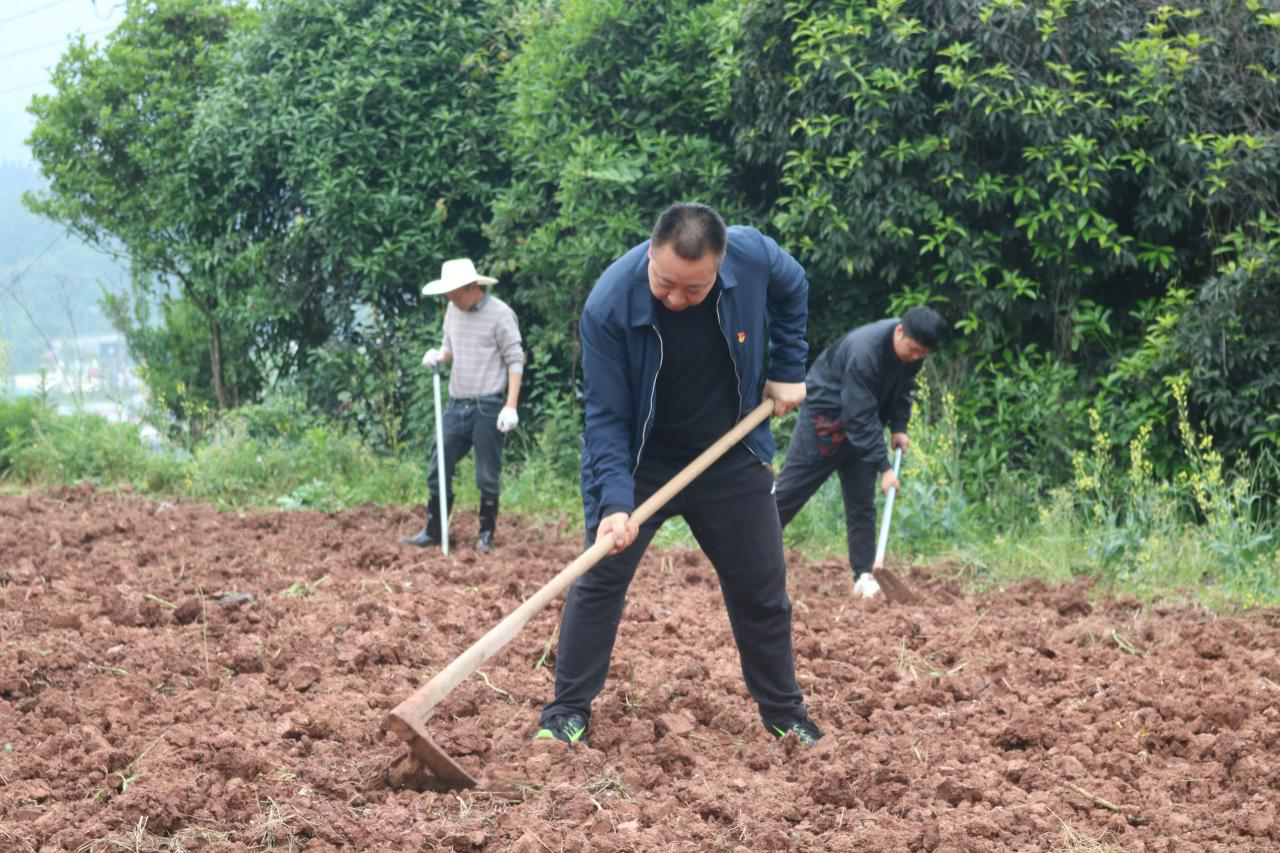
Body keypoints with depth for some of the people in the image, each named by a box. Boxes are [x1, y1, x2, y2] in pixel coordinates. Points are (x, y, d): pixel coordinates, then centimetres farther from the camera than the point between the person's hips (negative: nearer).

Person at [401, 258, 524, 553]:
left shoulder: (500, 314, -9)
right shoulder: (454, 310, 10)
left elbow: (515, 361, -10)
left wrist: (510, 406, -17)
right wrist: (438, 356, -2)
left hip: (487, 407, -6)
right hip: (457, 404, 6)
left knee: (487, 477, 1)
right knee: (438, 470, 6)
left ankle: (486, 536, 13)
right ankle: (432, 532, 15)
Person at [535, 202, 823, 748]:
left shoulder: (754, 255, -23)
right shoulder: (607, 307, -30)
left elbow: (793, 291, 4)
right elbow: (605, 416, -23)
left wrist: (788, 371, 3)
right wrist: (615, 502, -33)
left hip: (732, 458, 3)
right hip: (640, 460, -2)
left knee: (762, 588, 9)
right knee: (598, 577, -7)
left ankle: (784, 715, 25)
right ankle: (568, 713, 4)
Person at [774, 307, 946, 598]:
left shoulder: (912, 349, -11)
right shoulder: (863, 351, -35)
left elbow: (903, 387, 9)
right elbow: (862, 419, -33)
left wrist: (899, 427, -3)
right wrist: (883, 467, -32)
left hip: (861, 420, 7)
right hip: (825, 413, -6)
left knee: (862, 503, 2)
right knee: (790, 490, -5)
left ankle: (864, 577, 4)